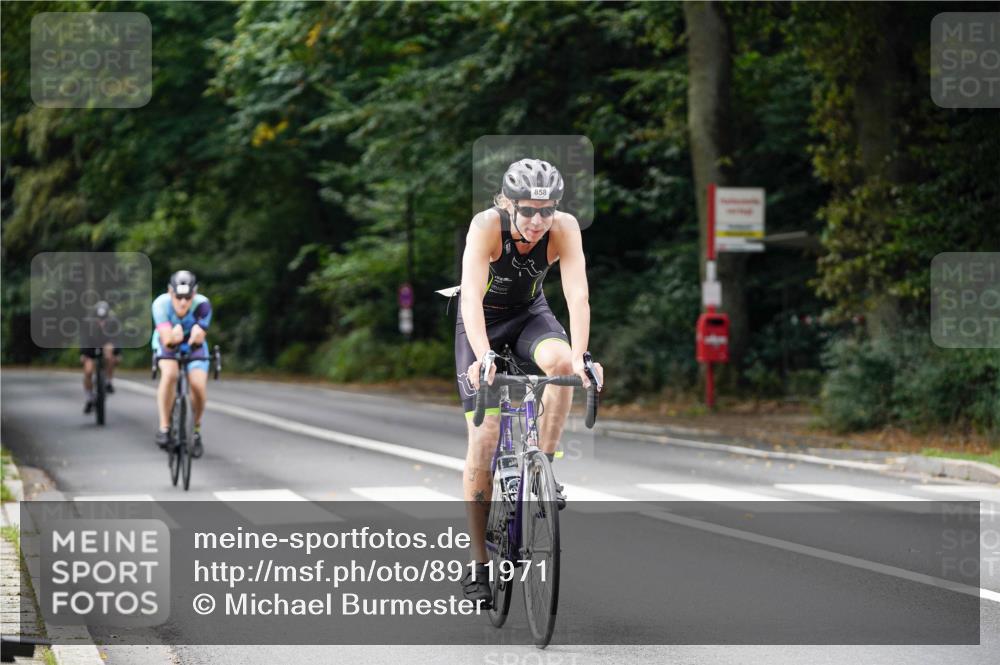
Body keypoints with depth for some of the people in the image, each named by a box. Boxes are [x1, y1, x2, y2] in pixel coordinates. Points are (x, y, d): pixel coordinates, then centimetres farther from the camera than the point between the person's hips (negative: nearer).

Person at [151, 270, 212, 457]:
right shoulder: (161, 303, -33)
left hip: (193, 346, 1)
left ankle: (196, 431, 6)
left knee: (198, 384, -20)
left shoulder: (202, 304, -32)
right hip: (167, 344, -1)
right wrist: (172, 337, -60)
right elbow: (167, 340, -38)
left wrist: (198, 335, -54)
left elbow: (199, 341, -32)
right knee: (170, 373, -31)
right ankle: (164, 428, -18)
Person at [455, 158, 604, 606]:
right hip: (482, 322, -2)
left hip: (530, 314, 2)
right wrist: (482, 356, -56)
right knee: (484, 440, -10)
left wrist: (580, 354, -50)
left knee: (561, 360, -34)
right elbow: (472, 296, -42)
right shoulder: (487, 226, -31)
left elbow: (577, 293, -35)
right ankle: (479, 565, -1)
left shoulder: (564, 228, -26)